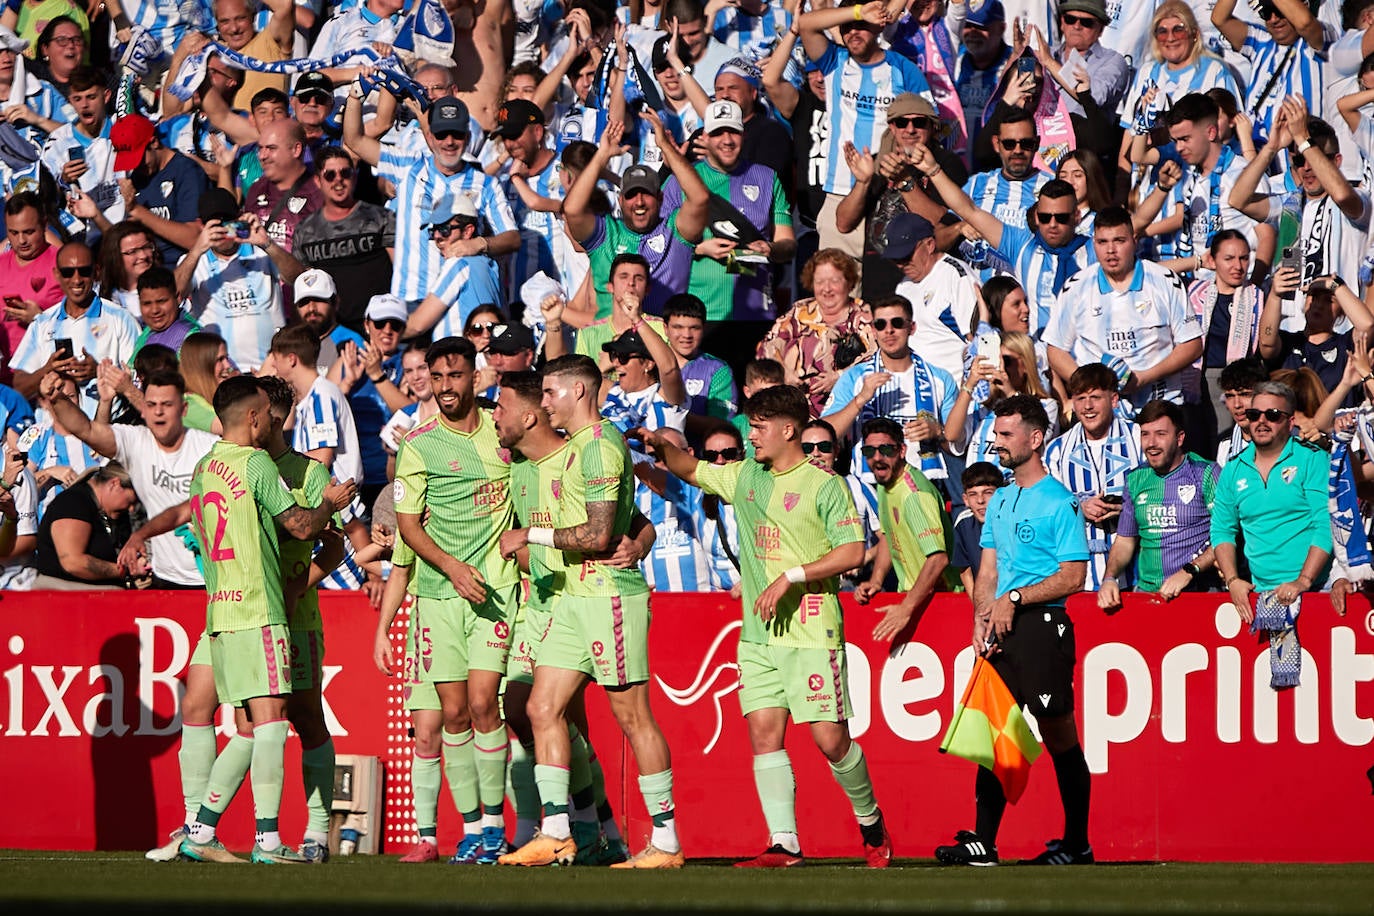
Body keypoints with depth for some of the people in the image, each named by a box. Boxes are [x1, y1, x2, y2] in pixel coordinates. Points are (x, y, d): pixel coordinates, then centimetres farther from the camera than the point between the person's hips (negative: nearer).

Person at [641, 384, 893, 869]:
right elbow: (692, 469, 26)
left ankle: (871, 823, 16)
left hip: (812, 633, -6)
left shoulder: (824, 485, -6)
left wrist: (790, 577, -16)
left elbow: (852, 552, -11)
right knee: (764, 733, -4)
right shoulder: (746, 478, 14)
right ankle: (783, 844, -3)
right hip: (758, 632, 6)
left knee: (829, 737, -7)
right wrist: (662, 444, 6)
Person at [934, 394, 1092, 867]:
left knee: (1059, 737, -1)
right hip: (1001, 631, 7)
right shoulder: (1000, 500, 16)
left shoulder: (1059, 501, -7)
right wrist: (981, 620, 2)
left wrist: (1015, 599, -15)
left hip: (1042, 625, -7)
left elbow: (1073, 576, -12)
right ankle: (983, 843, 1)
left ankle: (1077, 844, 6)